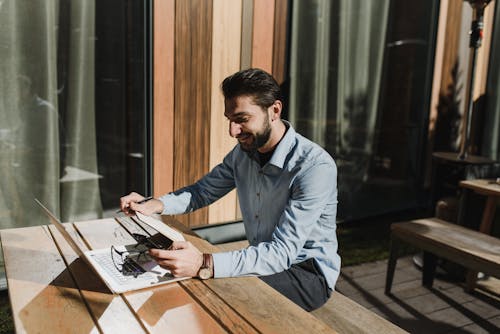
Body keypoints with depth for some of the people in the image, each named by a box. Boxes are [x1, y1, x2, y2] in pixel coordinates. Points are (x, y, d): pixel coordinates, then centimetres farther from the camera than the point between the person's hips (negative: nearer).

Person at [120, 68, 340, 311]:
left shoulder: (316, 166, -25)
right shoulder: (243, 152, -2)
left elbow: (283, 251, -31)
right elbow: (202, 191, 10)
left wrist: (206, 265, -43)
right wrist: (155, 205, -9)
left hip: (309, 273, -6)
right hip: (266, 261, 6)